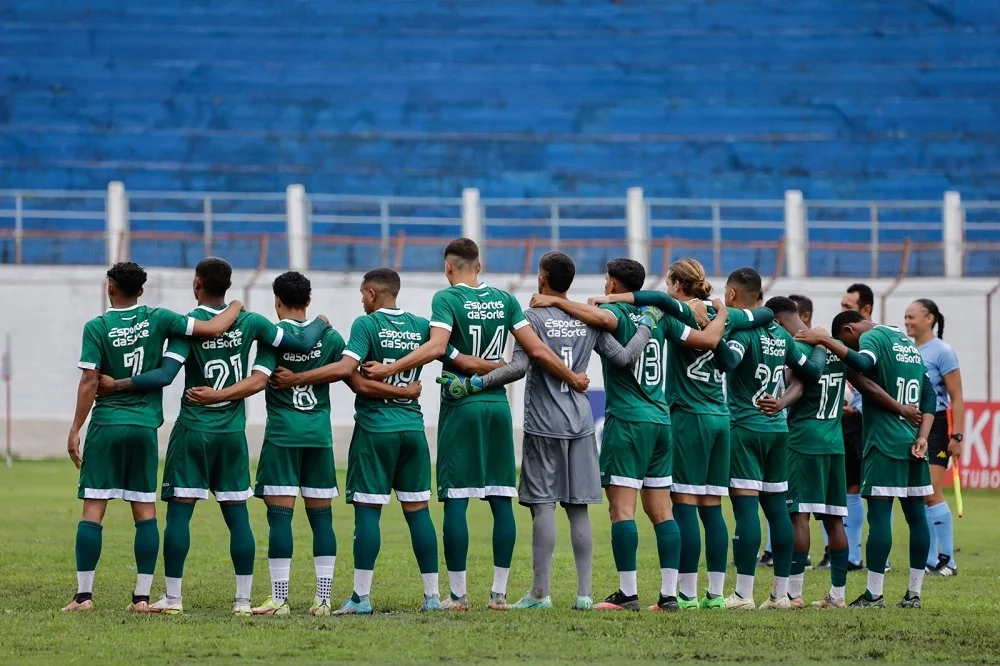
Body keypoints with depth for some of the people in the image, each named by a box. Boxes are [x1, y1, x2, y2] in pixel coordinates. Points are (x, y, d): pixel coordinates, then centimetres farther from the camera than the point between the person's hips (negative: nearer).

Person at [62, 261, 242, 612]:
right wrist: (236, 307, 16)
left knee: (93, 508, 0)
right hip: (145, 426, 2)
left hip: (106, 425, -2)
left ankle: (84, 594, -4)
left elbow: (89, 380, -9)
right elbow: (211, 329, -4)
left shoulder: (97, 327, -4)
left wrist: (74, 430, -4)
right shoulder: (157, 319, 1)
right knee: (145, 511, 7)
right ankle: (142, 596, 4)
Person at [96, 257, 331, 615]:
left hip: (193, 430, -3)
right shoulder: (250, 322, 0)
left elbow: (165, 374, -19)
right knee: (237, 514, 6)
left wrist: (117, 384, -14)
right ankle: (243, 600, 5)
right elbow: (301, 344, 6)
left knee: (179, 511, 0)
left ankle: (172, 598, -2)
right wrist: (320, 324, 26)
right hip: (233, 432, 3)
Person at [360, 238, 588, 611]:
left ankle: (458, 594, -3)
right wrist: (573, 378, 18)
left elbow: (436, 347, -21)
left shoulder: (447, 299, -5)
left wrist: (389, 368, -20)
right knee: (501, 500, 5)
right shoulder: (504, 300, 8)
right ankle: (499, 593, 4)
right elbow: (537, 350, 5)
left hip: (461, 408, -4)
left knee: (456, 501, -2)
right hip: (498, 405, 4)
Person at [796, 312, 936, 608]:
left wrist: (825, 340, -25)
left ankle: (874, 594, -9)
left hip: (884, 443, -8)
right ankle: (914, 592, 11)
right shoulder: (908, 342, 20)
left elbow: (863, 363, -30)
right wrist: (922, 438, 7)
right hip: (913, 444, 8)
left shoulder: (873, 337, -6)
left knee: (879, 514, -7)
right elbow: (929, 395, 16)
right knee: (916, 514, 8)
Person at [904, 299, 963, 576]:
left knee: (932, 495, -11)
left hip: (935, 426, -7)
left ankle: (947, 561, -6)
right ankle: (930, 561, 10)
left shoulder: (942, 352, -9)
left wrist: (957, 436, -16)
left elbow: (957, 398, -10)